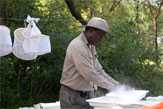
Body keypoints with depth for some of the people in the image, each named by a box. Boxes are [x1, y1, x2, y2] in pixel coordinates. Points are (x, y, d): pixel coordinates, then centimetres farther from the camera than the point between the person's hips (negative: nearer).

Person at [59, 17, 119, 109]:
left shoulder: (91, 47, 11)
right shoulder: (77, 46, -19)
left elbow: (99, 71, 15)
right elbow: (89, 74, -24)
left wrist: (117, 85, 6)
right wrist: (111, 87, -20)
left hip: (87, 96, 9)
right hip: (73, 96, -9)